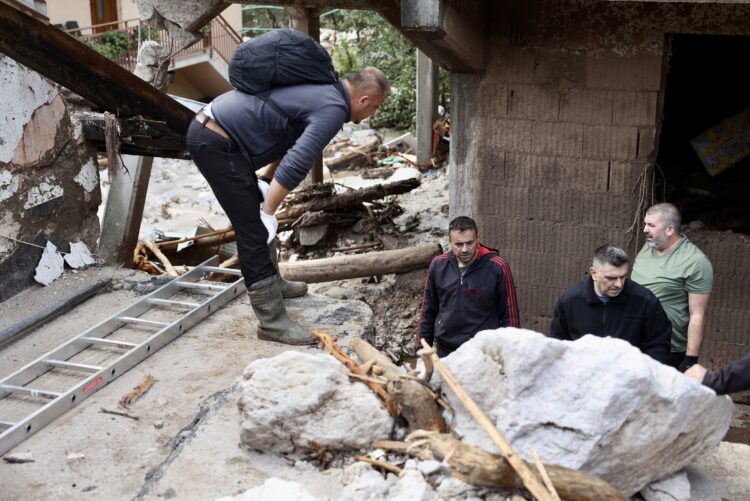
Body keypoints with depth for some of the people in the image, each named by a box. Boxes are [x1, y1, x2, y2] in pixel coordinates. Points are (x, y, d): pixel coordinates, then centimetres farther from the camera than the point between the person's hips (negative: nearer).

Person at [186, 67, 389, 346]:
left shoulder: (324, 91, 16)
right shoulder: (334, 109, -15)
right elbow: (296, 165, -25)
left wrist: (265, 180, 17)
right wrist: (268, 212, -16)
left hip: (208, 128, 10)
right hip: (215, 142, -10)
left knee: (255, 217, 22)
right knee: (253, 228, -7)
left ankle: (271, 284, 39)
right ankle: (272, 322, -2)